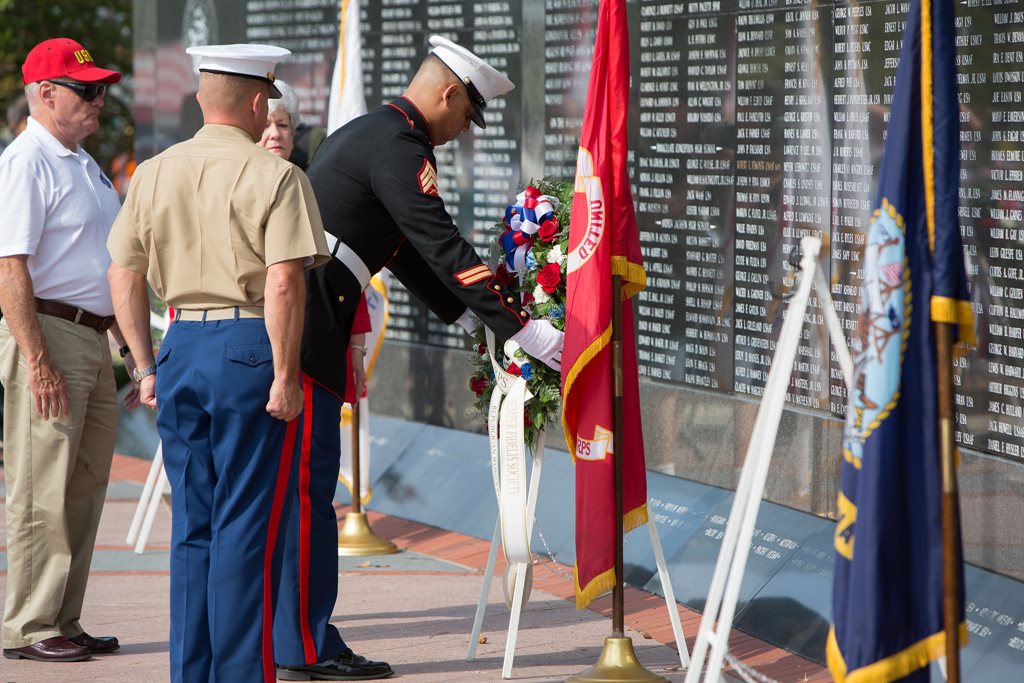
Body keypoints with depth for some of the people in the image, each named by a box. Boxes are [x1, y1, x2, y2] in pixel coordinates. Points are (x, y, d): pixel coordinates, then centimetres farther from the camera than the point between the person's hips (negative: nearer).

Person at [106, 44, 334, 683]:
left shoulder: (152, 174, 9)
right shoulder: (275, 176, -8)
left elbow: (124, 278, 11)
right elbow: (284, 282, -17)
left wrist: (147, 366, 17)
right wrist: (285, 374, -13)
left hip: (181, 346, 5)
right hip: (249, 347, -5)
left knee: (191, 526, 12)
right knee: (247, 526, 0)